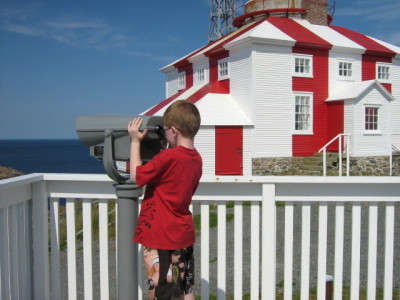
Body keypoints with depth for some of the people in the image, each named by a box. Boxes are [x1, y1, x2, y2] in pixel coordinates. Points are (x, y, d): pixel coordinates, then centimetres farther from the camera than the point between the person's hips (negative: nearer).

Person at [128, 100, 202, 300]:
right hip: (184, 235, 8)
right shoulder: (196, 159, 3)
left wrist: (135, 141, -7)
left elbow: (136, 176, -13)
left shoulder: (168, 157, -22)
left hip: (162, 239, -8)